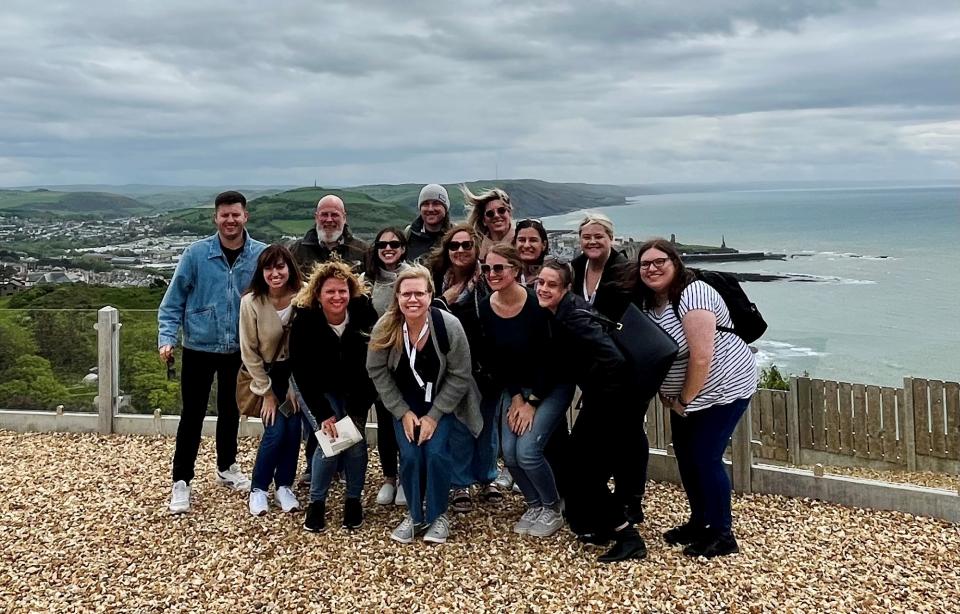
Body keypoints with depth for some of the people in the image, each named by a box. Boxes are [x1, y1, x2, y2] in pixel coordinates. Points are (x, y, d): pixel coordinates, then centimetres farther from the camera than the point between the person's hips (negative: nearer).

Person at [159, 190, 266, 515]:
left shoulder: (262, 255, -8)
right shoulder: (196, 253, -11)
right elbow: (173, 300, -6)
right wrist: (167, 337, -15)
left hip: (240, 350, 2)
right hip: (200, 347, -2)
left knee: (230, 410, 18)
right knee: (193, 414, 2)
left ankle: (227, 467, 37)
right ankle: (181, 481, 13)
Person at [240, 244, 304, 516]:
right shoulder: (251, 302, -21)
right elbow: (249, 353, -12)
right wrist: (267, 392, -9)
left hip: (295, 371, 1)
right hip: (266, 372, -1)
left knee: (293, 428, -5)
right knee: (275, 430, -10)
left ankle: (284, 486, 15)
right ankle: (258, 488, 11)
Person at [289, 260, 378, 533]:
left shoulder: (364, 313, -25)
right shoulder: (304, 321, -26)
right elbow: (302, 374, -19)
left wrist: (357, 410, -17)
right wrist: (324, 414, -23)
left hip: (356, 388, 1)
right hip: (322, 389, -1)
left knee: (356, 440, -7)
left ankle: (353, 500, 13)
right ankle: (317, 502, 4)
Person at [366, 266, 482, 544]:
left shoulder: (449, 326, -26)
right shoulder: (385, 328, -22)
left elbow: (460, 375, -16)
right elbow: (377, 372, -8)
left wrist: (434, 415, -16)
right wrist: (403, 412, -11)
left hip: (442, 399, -1)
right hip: (405, 402, 2)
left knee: (436, 451, -17)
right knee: (409, 454, -12)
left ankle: (438, 515, 7)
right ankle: (414, 515, 13)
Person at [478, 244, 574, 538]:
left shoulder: (536, 304, -24)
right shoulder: (485, 309, -8)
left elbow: (548, 357, -19)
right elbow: (494, 359, -1)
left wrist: (532, 402, -16)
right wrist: (515, 397, -6)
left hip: (552, 386, -5)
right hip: (515, 387, 5)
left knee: (527, 450, -16)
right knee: (509, 453, -4)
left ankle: (552, 509, 9)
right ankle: (534, 504, 22)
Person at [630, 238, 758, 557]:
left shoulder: (691, 296, -25)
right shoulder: (647, 301, 2)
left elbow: (701, 358, -28)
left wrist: (684, 400, -16)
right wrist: (667, 395, 3)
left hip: (723, 388, -9)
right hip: (684, 393, 9)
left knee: (705, 457, -7)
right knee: (685, 456, 11)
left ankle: (723, 535, 7)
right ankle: (699, 523, 28)